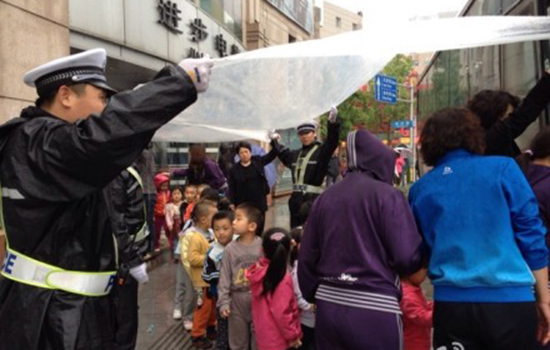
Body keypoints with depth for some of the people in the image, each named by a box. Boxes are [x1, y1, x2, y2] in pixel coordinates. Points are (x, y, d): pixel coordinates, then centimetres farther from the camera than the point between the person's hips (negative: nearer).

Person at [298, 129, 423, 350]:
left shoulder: (325, 197, 6)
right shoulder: (386, 195, -9)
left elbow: (307, 257, 8)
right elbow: (408, 256, -14)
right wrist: (420, 262, 9)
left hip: (329, 306, 5)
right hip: (374, 310, -4)